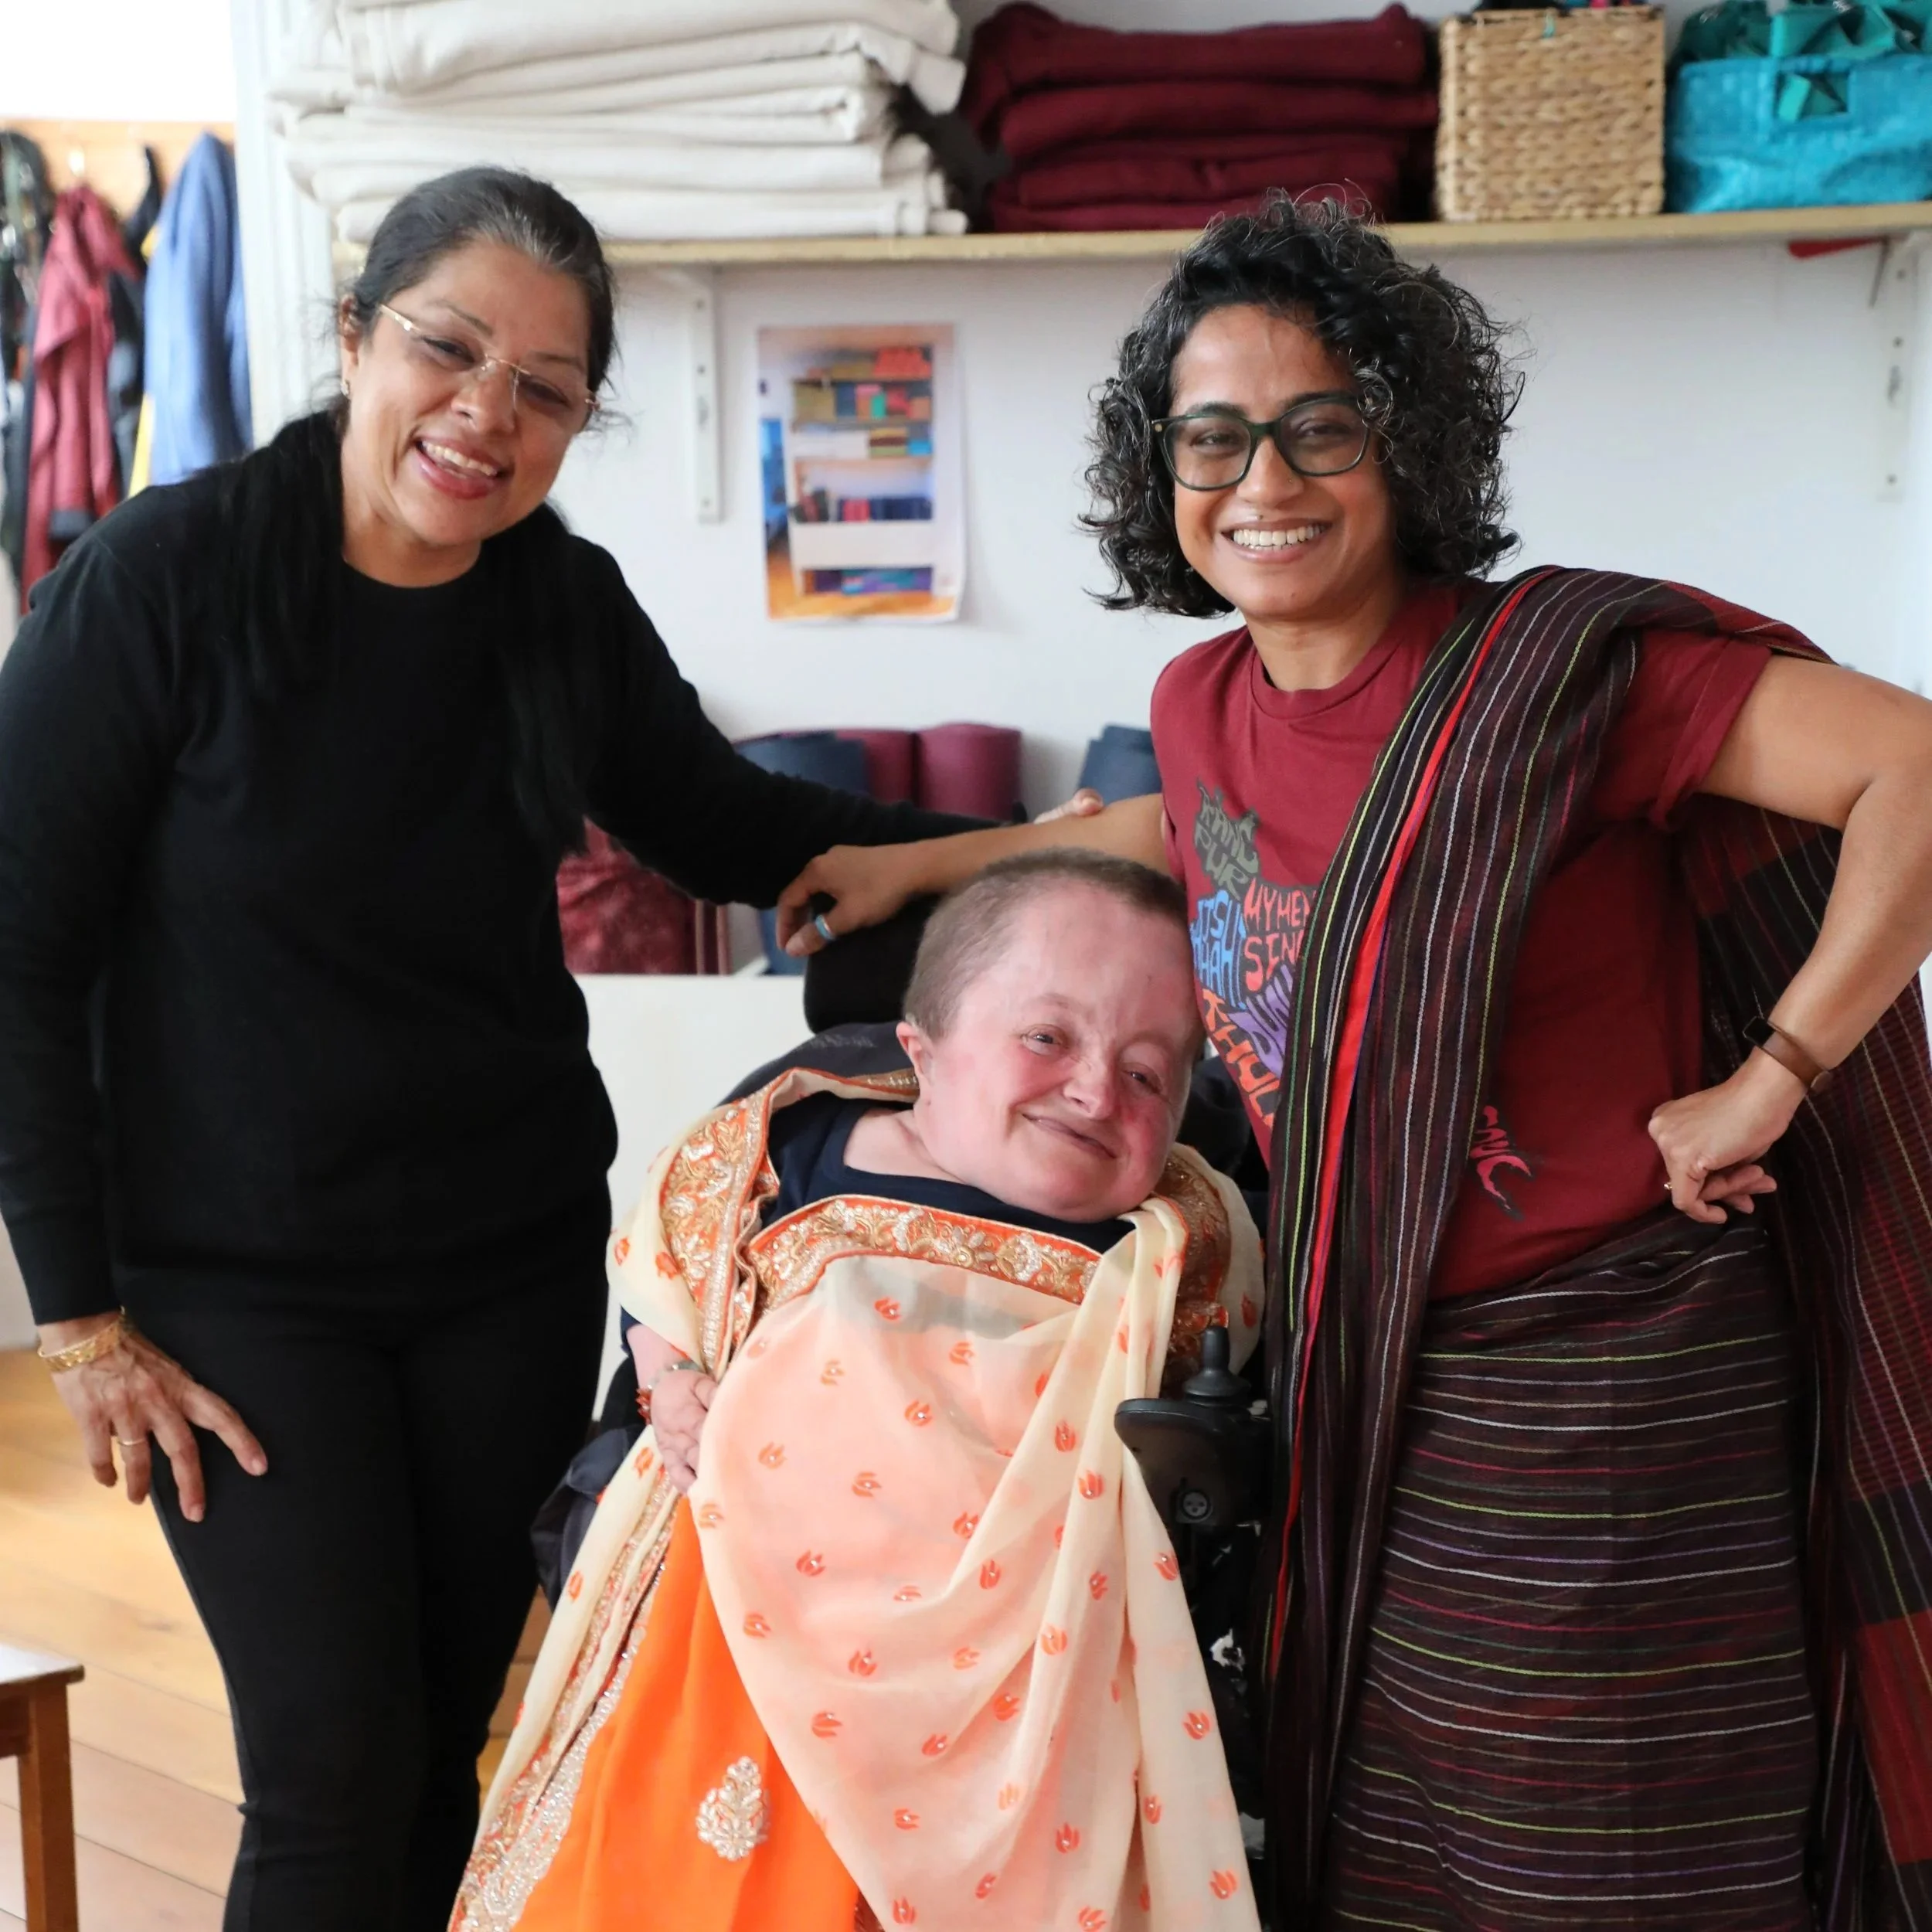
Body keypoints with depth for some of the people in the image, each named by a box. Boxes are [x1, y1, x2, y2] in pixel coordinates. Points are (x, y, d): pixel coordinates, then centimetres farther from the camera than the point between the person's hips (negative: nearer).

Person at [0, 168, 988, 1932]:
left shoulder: (571, 607, -2)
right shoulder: (162, 578, -15)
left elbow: (734, 828, 13)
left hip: (514, 1260, 4)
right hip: (241, 1274, -4)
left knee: (451, 1741, 10)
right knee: (336, 1772, -5)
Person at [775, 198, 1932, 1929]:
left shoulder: (1557, 667, -18)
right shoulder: (1207, 702, 3)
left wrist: (1767, 1087, -22)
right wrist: (924, 863, 29)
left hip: (1609, 1391, -6)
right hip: (1364, 1391, 7)